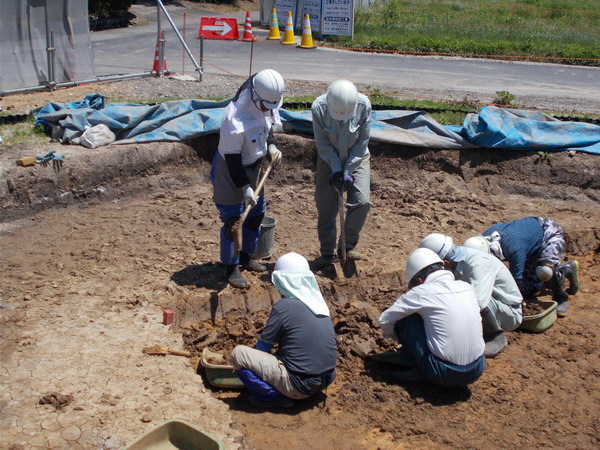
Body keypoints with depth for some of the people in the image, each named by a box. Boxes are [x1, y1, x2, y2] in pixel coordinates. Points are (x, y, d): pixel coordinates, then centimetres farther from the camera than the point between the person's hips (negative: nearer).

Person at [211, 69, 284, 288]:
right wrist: (245, 188, -25)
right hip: (230, 172, -8)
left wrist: (272, 147, -6)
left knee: (257, 213, 17)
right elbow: (232, 158, -27)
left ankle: (245, 257, 38)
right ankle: (232, 268, 16)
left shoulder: (264, 106, -10)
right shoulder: (236, 121, -34)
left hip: (253, 167, 9)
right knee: (232, 220, -1)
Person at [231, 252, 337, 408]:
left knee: (238, 353, -2)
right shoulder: (318, 302, 7)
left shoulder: (283, 307, -14)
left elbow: (263, 347, -3)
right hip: (326, 380, 7)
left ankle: (275, 395, -6)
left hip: (300, 385, -7)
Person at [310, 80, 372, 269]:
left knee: (362, 200, -15)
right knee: (326, 206, -2)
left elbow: (363, 141, -15)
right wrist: (336, 169, -18)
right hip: (329, 159, 0)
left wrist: (348, 171, -17)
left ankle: (348, 245, 5)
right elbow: (322, 143, -15)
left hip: (357, 157, 0)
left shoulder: (363, 105, -25)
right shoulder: (319, 107, -25)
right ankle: (327, 252, 14)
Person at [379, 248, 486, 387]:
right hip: (476, 371, 6)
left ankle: (418, 371, 9)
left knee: (404, 318, 3)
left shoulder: (422, 292, -7)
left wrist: (399, 338, 23)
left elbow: (385, 320, 2)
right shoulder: (467, 287, 7)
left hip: (445, 374, -5)